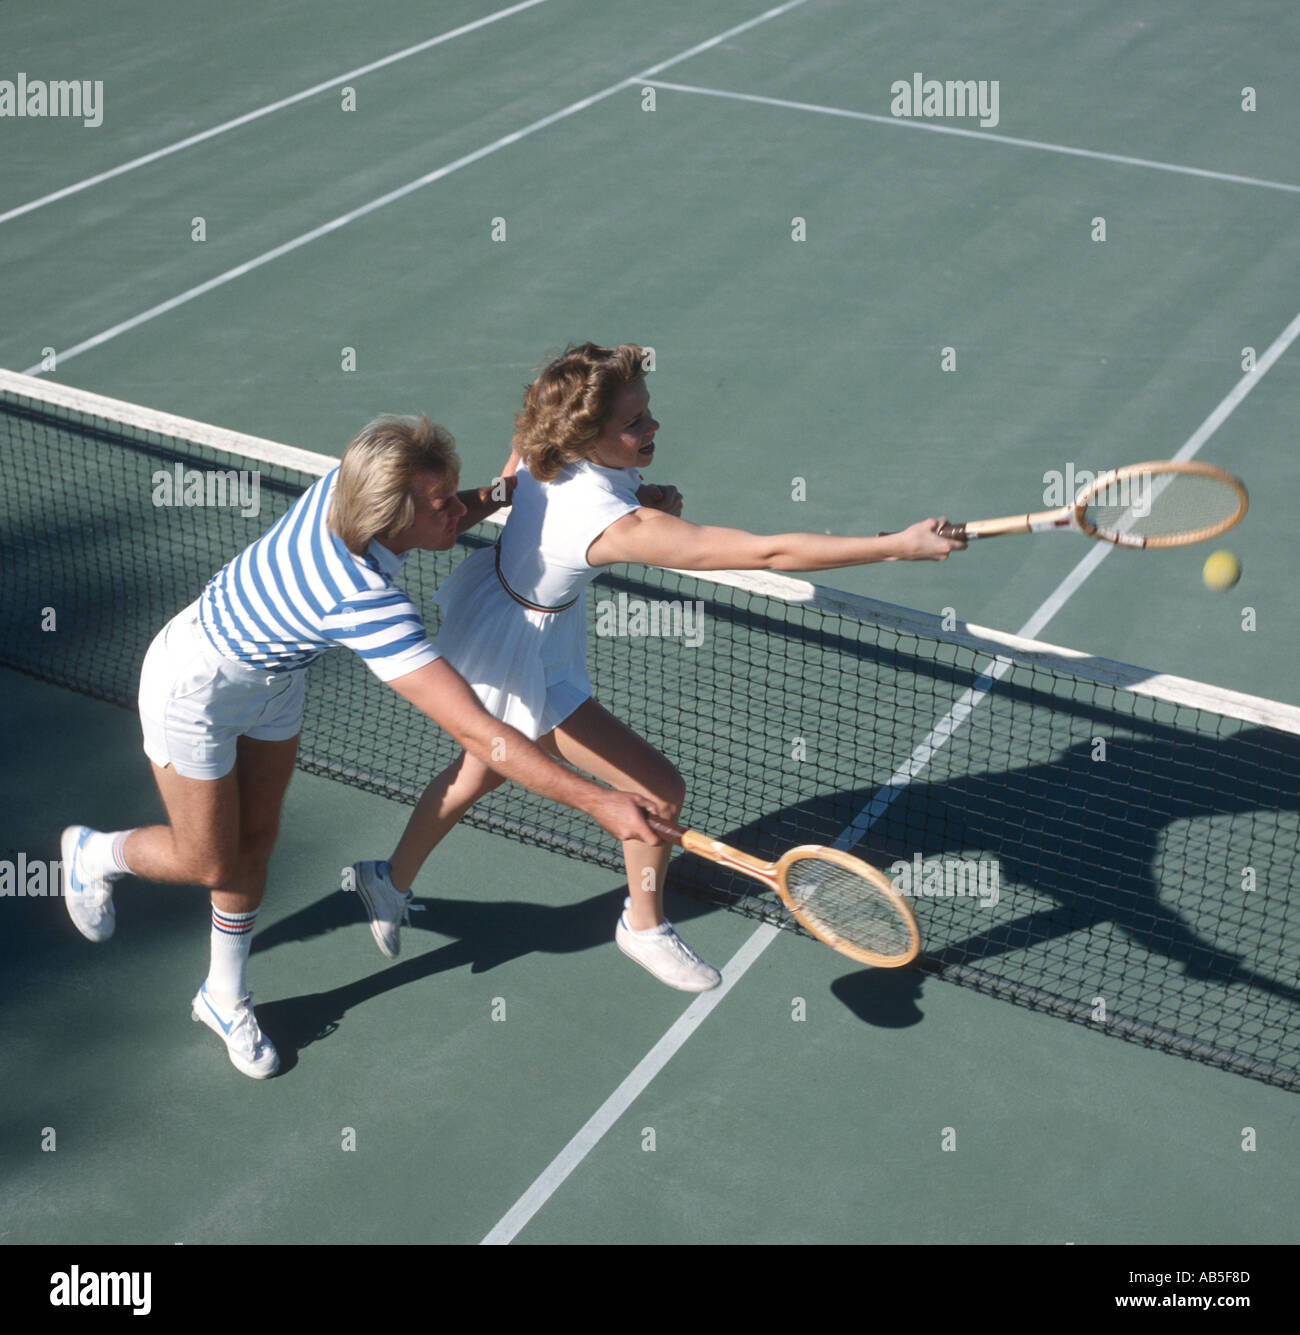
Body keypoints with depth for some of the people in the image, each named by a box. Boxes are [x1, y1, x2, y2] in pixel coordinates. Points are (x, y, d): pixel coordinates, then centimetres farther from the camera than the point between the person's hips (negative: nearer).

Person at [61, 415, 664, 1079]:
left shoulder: (348, 482, -24)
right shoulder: (368, 604, -44)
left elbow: (442, 521, 3)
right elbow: (476, 732, -46)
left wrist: (503, 490, -15)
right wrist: (599, 801, -45)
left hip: (272, 677, 7)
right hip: (195, 691, -7)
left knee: (255, 843, 17)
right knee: (206, 863, 12)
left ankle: (224, 998, 38)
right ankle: (94, 852, 45)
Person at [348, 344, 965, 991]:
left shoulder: (542, 447, -18)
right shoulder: (620, 526, -40)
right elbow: (771, 553, -41)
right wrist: (899, 546, -38)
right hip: (525, 655, -9)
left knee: (483, 764, 32)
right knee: (660, 788, -1)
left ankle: (390, 879, 54)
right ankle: (644, 928, 25)